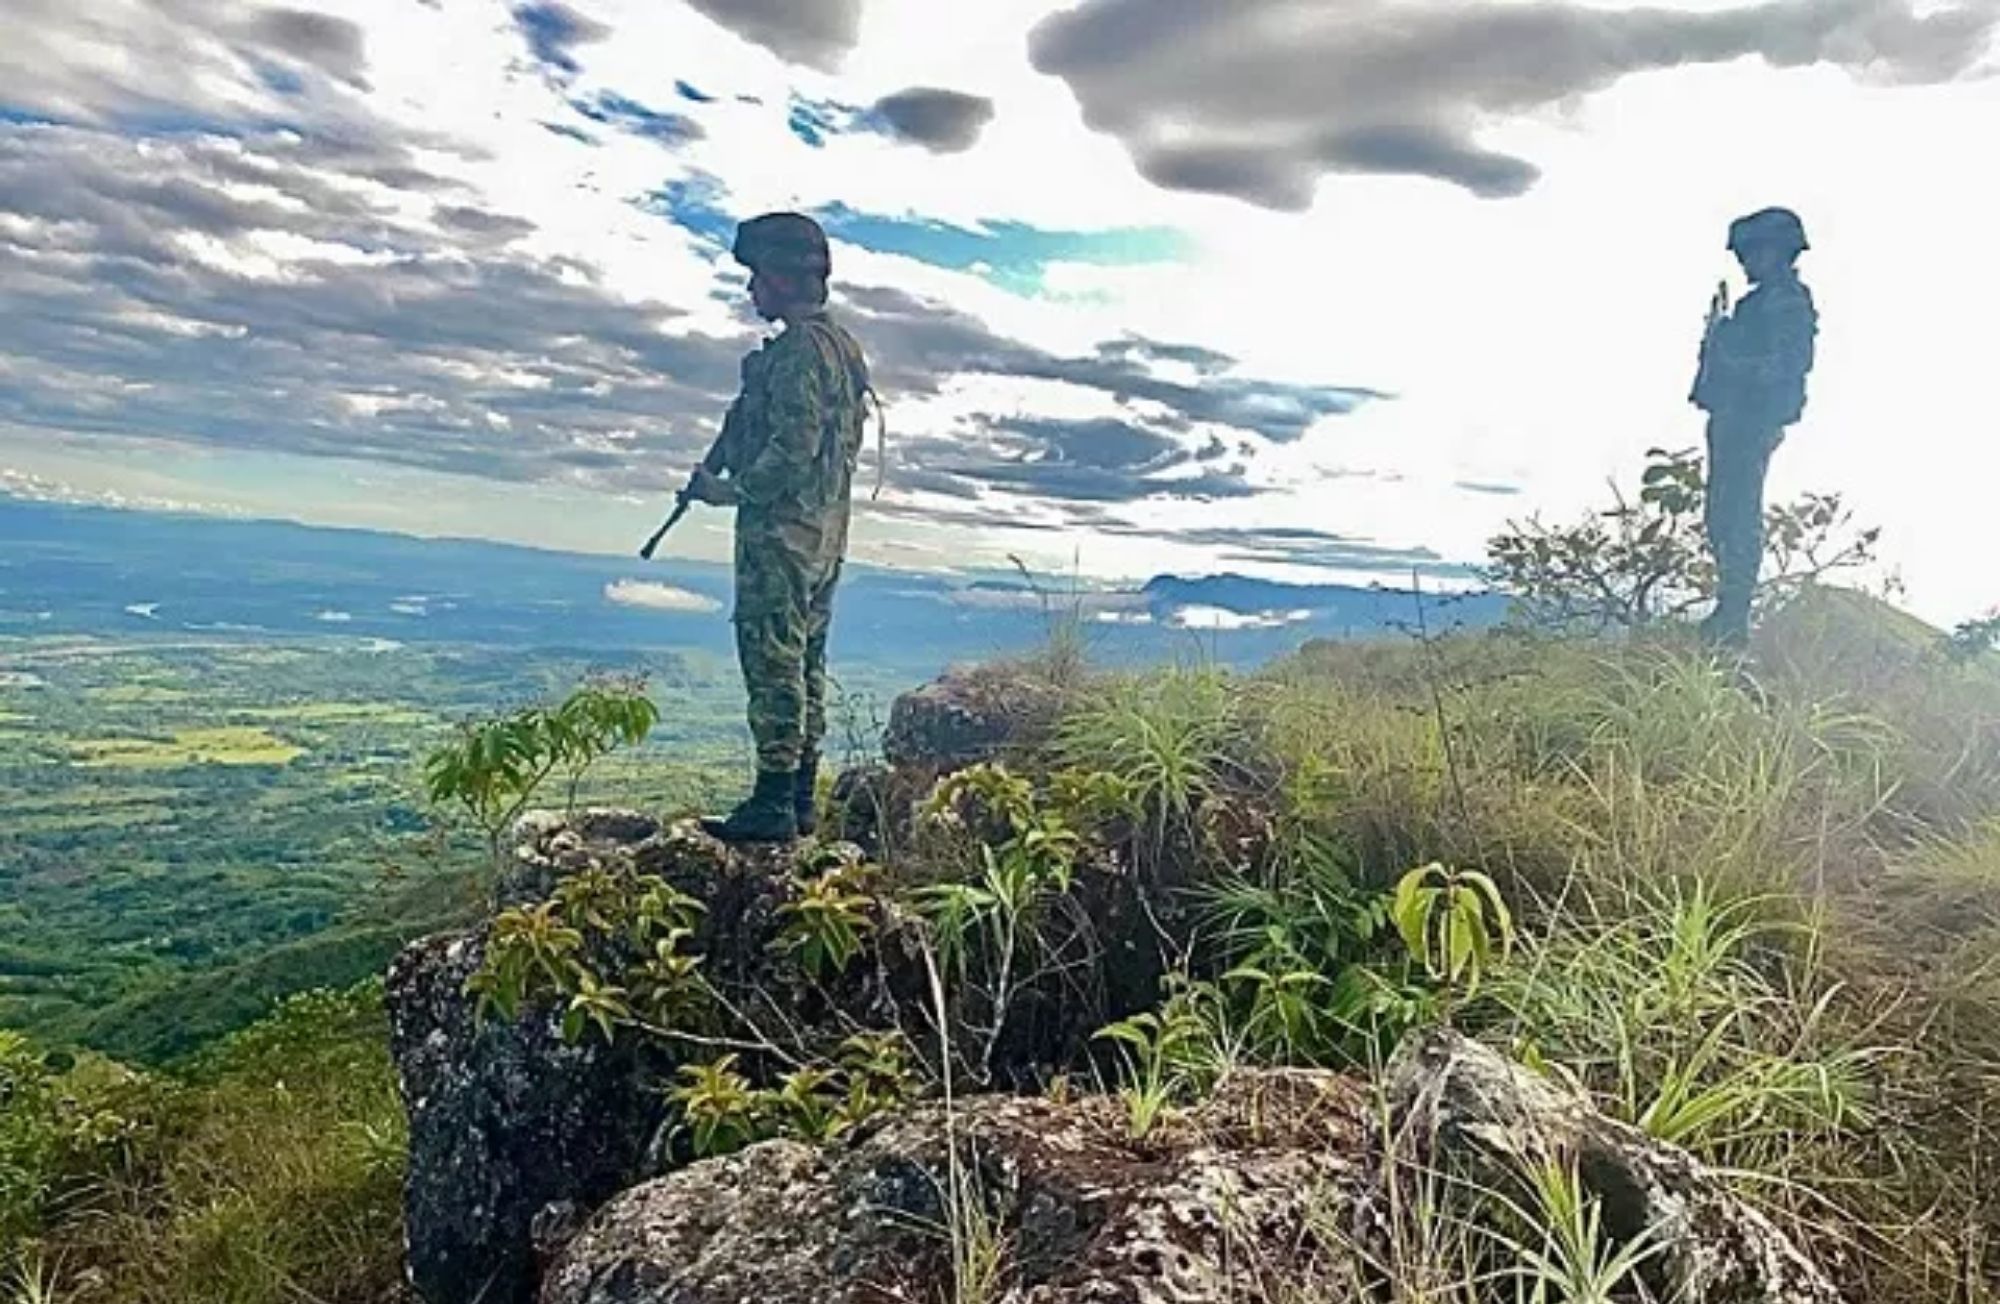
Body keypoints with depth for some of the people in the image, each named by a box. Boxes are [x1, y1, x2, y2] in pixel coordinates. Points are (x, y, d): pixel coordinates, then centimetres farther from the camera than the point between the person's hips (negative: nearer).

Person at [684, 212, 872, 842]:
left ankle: (773, 804, -2)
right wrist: (716, 466, 15)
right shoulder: (841, 344, 17)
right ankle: (801, 798, 20)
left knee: (773, 664, -6)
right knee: (804, 663, 13)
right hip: (826, 532, 10)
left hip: (781, 531, -10)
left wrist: (735, 490, -12)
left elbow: (795, 447, -23)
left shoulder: (799, 349, -15)